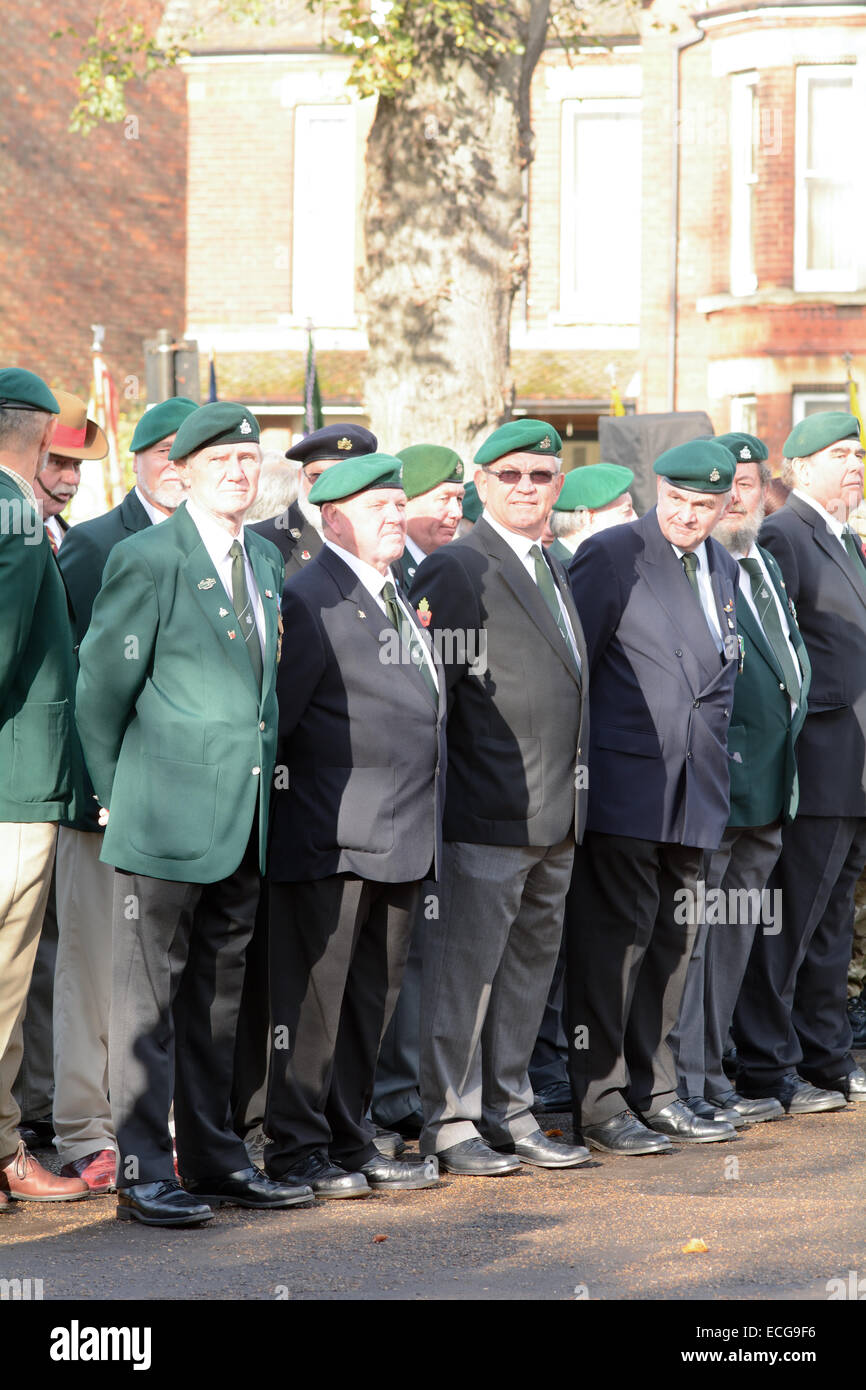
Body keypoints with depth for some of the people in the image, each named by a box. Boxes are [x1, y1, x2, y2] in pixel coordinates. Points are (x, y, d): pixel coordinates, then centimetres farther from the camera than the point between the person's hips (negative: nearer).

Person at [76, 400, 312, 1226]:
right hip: (167, 818, -7)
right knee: (149, 997, -2)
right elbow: (101, 689, -7)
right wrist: (117, 797, -4)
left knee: (219, 994, 14)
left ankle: (212, 1158, 22)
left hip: (244, 819, 7)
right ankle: (142, 1174, 2)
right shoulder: (147, 560, -10)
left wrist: (259, 777, 16)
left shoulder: (265, 561, 12)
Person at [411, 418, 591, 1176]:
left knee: (529, 964, 14)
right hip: (487, 815, -8)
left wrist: (572, 804, 18)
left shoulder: (553, 571, 17)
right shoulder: (457, 570, -10)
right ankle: (448, 1121, 6)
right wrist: (437, 795, -15)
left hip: (554, 825, 8)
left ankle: (508, 1112, 23)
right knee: (464, 967, -3)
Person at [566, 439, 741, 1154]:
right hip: (624, 786, -7)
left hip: (693, 793, 7)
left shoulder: (724, 568, 14)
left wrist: (711, 746, 15)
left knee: (673, 942, 11)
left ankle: (654, 1091, 19)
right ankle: (601, 1100, 2)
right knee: (614, 940, -4)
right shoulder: (613, 556, -8)